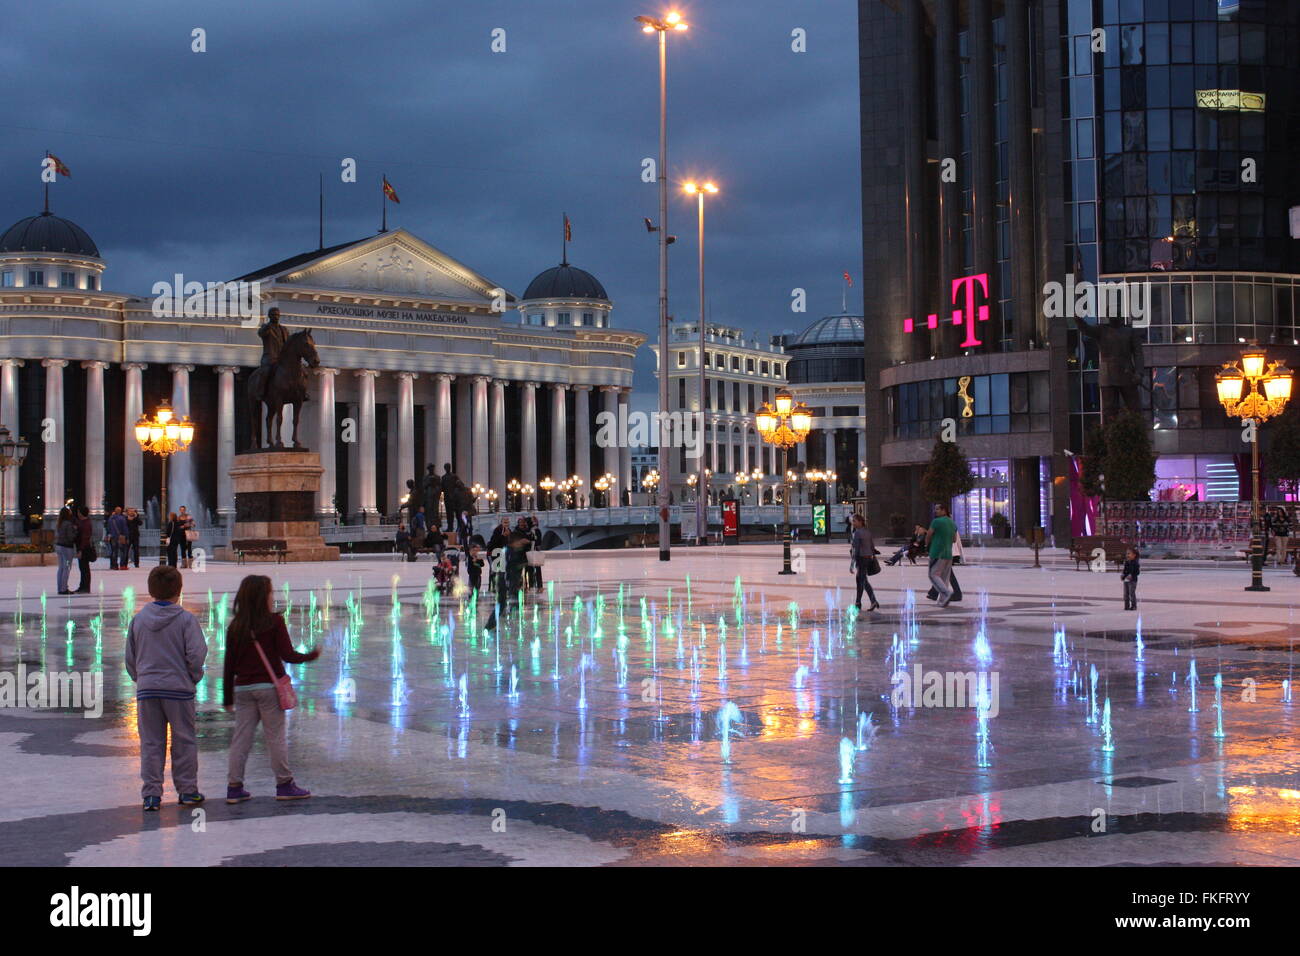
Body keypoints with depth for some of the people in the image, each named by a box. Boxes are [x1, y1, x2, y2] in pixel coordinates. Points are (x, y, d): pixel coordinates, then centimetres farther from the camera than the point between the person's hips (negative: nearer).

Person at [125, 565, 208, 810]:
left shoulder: (138, 619, 4)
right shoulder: (186, 619, -7)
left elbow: (130, 658, 9)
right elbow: (196, 654, -11)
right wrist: (194, 677, 6)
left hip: (146, 689, 3)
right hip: (178, 688, -3)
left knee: (150, 743, 8)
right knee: (184, 741, 9)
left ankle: (151, 794, 6)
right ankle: (187, 790, 14)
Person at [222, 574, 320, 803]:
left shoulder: (235, 626, 4)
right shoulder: (274, 622, -9)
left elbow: (229, 665, 6)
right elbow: (288, 655, -10)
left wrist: (227, 697, 13)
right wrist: (312, 655, 9)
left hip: (242, 688, 4)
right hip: (268, 687, -4)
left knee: (241, 737, 7)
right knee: (276, 737, 4)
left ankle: (234, 786, 8)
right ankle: (284, 785, 10)